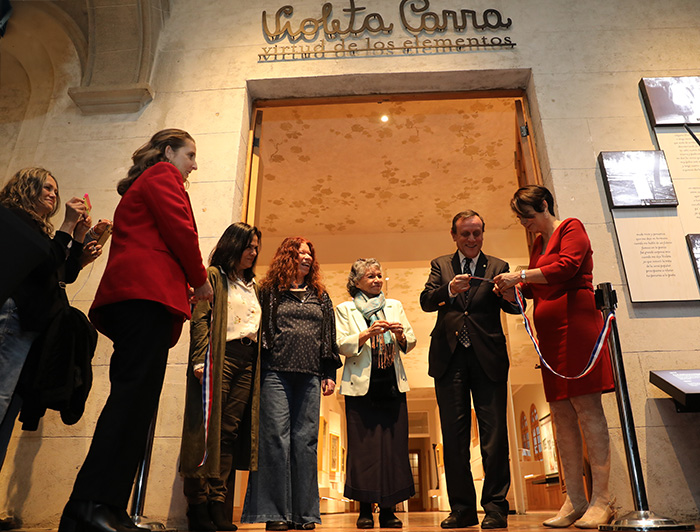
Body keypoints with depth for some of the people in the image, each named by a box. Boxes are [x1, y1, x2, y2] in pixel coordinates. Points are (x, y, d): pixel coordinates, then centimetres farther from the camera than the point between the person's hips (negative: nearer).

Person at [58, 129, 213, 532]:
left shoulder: (139, 188, 36)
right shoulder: (163, 175, 7)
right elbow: (180, 231, -7)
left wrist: (183, 285, 20)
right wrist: (200, 281, 5)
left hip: (127, 294, 10)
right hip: (149, 291, -10)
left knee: (133, 396, 2)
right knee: (136, 393, -17)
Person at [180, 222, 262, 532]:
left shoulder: (252, 285, 24)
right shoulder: (214, 276, 4)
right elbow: (200, 319, -6)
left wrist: (257, 365, 13)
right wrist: (200, 361, -17)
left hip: (247, 363, 6)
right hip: (220, 358, -6)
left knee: (230, 432, 3)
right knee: (208, 428, -6)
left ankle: (217, 504, 7)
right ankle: (198, 504, 2)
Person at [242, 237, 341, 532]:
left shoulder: (320, 296, 20)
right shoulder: (269, 291, 10)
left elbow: (329, 335, 18)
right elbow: (259, 330, 4)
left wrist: (329, 374, 10)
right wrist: (258, 371, -4)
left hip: (310, 376, 3)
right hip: (276, 373, -3)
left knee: (305, 440, 2)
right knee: (276, 438, -6)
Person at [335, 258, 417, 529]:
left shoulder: (395, 306, 16)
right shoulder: (345, 309, 7)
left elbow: (410, 343, 11)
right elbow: (342, 345, -5)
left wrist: (401, 335, -9)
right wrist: (367, 333, -18)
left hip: (392, 385, 3)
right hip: (362, 385, -2)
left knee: (394, 445, 0)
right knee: (364, 446, -3)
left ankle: (388, 509, 11)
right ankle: (365, 509, 9)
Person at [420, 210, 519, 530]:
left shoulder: (498, 267, 11)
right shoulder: (441, 265, 14)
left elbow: (514, 308, 0)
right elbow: (425, 302, -2)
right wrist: (449, 290, -22)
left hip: (487, 357, -1)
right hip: (449, 358, 1)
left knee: (494, 432, -1)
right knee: (454, 435, 5)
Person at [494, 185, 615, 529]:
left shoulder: (571, 228, 2)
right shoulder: (539, 243, 23)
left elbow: (566, 267, -14)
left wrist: (520, 276, -13)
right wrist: (515, 288, 5)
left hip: (575, 323, -8)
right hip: (550, 331, 8)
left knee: (587, 408, -8)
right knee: (562, 415, 4)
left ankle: (601, 500, -1)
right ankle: (575, 501, 9)